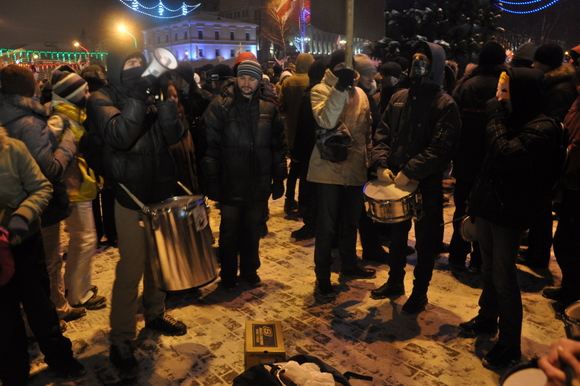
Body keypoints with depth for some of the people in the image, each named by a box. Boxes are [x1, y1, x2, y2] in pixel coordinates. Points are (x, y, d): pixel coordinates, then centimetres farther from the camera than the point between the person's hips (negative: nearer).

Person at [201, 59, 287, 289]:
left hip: (259, 185, 3)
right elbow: (210, 146, -9)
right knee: (229, 232, 12)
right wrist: (212, 181, -12)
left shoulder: (269, 108, 4)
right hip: (230, 185, -2)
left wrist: (279, 179, 6)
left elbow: (278, 146, 7)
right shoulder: (220, 106, -6)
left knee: (253, 231, 15)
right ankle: (228, 275, 29)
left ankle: (249, 271, 34)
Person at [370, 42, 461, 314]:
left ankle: (420, 291, 27)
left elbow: (440, 148, -18)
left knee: (426, 240, 9)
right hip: (395, 180, 5)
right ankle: (395, 281, 39)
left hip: (427, 184, -5)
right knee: (396, 234, 19)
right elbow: (382, 134, 6)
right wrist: (381, 164, -9)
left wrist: (409, 172, -23)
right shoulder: (399, 98, 7)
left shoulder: (445, 104, -9)